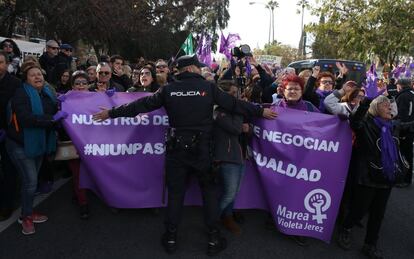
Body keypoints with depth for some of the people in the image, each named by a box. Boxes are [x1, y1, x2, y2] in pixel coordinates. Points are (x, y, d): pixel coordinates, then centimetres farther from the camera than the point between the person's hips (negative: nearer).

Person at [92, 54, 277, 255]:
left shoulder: (168, 89, 0)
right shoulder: (208, 87, -5)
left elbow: (141, 105, 3)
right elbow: (234, 104, 0)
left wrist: (111, 113, 14)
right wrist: (261, 111, 11)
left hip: (176, 149, 2)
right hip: (202, 149, -1)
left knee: (175, 192, 14)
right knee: (209, 191, 14)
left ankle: (171, 238, 24)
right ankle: (214, 238, 19)